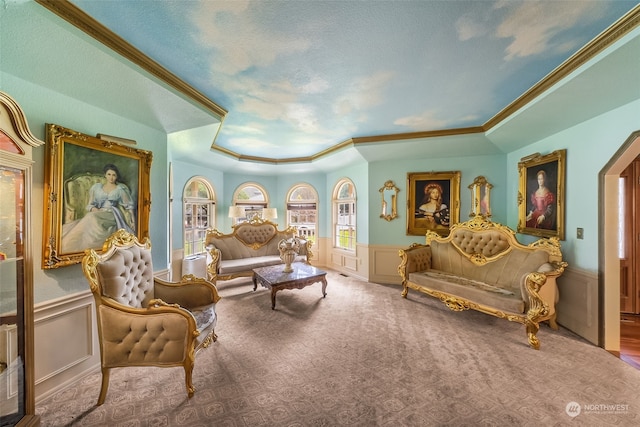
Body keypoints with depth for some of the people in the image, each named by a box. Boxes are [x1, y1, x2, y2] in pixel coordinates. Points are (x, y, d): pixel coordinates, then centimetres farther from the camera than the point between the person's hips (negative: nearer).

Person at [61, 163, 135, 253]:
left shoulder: (120, 189, 7)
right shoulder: (96, 187, 15)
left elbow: (129, 205, 4)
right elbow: (89, 205, 15)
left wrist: (133, 221, -7)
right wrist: (93, 209, -10)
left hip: (112, 215, -3)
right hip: (97, 214, 3)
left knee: (91, 219, -31)